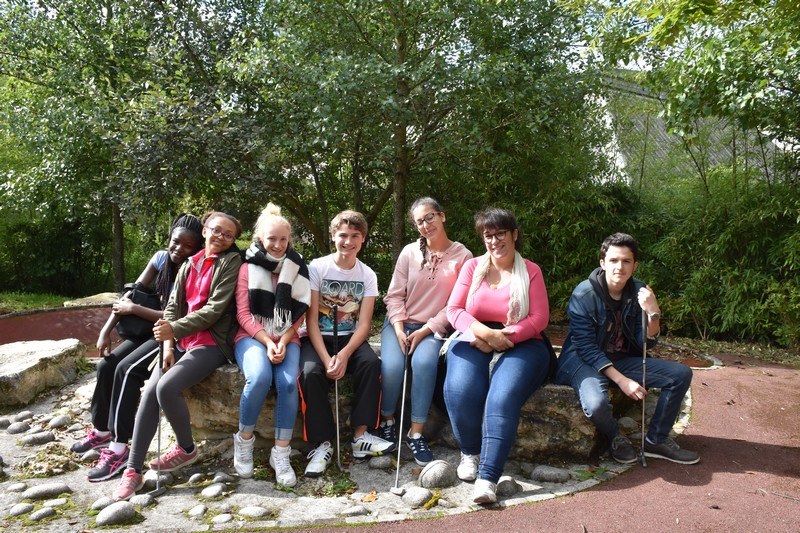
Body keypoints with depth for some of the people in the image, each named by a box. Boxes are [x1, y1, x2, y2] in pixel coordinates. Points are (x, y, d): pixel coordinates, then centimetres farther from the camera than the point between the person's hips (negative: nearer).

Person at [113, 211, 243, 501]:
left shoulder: (231, 262, -1)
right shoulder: (189, 264, 16)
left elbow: (215, 308, -11)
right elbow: (172, 306, 10)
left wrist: (174, 329, -15)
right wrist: (168, 343, -5)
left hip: (211, 343, -6)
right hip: (182, 342, 6)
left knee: (167, 387, -25)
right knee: (150, 392, -13)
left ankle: (187, 449, -1)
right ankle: (133, 470, -4)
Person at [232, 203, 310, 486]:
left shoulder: (296, 268, 9)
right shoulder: (248, 267, 5)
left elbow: (298, 314, 7)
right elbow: (243, 314, -1)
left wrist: (283, 342, -11)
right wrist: (267, 342, -15)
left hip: (286, 338, 2)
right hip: (253, 336, -1)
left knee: (289, 382, -28)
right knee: (260, 377, -32)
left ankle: (281, 453, -16)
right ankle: (244, 439, -8)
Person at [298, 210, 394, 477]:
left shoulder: (367, 275, 1)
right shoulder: (317, 268, -6)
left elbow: (363, 323, -6)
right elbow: (312, 320, -10)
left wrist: (345, 355, -24)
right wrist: (326, 358, -23)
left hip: (350, 338, 2)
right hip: (317, 338, -2)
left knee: (371, 363, -29)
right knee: (311, 371, -32)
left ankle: (361, 435, -17)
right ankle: (322, 443, -17)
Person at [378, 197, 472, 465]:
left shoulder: (462, 256, -2)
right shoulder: (409, 252, 3)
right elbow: (395, 295, 3)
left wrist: (425, 331, -12)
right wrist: (399, 330, -10)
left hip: (433, 328, -1)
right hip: (399, 323, 2)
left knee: (424, 363, -32)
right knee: (391, 366, -26)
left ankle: (416, 433, -17)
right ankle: (386, 421, 2)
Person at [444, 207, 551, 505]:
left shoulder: (530, 271, 5)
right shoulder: (472, 266, 10)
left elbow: (539, 318, -2)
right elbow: (454, 309, 3)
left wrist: (505, 336, -16)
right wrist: (481, 330, -17)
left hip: (519, 344, -1)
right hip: (474, 342, 2)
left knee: (504, 397, -30)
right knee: (461, 391, -28)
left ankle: (487, 478, -28)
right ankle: (470, 452, 0)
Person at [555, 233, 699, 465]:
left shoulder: (638, 292, -3)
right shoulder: (584, 294, -19)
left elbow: (646, 344, -4)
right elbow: (586, 347, -20)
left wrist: (653, 314, -23)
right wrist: (621, 380, -24)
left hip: (621, 360, 6)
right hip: (583, 361, -6)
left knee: (681, 374, -5)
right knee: (597, 403, -36)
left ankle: (656, 440, 9)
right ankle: (615, 438, 2)